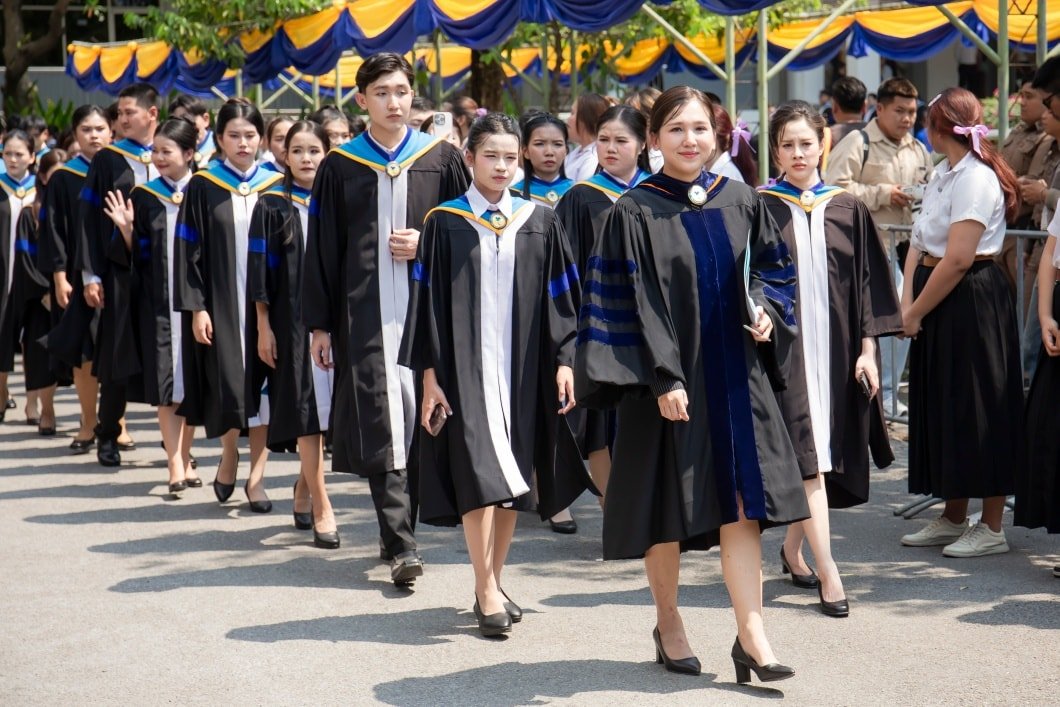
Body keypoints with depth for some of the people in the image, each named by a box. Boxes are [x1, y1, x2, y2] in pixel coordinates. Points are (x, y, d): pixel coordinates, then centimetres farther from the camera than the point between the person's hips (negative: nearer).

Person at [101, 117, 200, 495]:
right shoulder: (143, 197, 5)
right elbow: (134, 257, 5)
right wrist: (126, 230, -12)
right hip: (157, 302, 1)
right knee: (166, 384, -4)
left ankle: (184, 459, 20)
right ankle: (176, 468, -5)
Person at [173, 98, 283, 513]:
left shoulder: (275, 187, 5)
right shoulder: (203, 188, 1)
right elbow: (189, 251, -1)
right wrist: (196, 308, -8)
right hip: (221, 303, -1)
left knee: (262, 382, 0)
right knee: (228, 384, -1)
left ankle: (256, 474, 6)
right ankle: (229, 454, 26)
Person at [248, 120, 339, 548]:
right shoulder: (272, 207, 1)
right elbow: (260, 271, -1)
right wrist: (263, 327, -6)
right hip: (292, 320, -3)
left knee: (324, 409, 8)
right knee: (307, 410, -7)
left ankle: (305, 489, 27)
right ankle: (321, 508, -8)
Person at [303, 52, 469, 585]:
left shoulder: (442, 159, 6)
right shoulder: (339, 167, 6)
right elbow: (321, 251, 6)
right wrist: (320, 324, 3)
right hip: (363, 315, -1)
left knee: (418, 421, 4)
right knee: (380, 426, -7)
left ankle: (398, 533, 19)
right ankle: (401, 546, -9)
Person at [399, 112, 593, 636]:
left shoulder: (539, 222, 7)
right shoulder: (445, 223, 0)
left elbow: (558, 297, 9)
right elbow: (427, 301, -1)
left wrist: (563, 361, 0)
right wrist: (429, 374, -6)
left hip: (523, 367, 3)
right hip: (466, 366, -3)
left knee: (514, 477, 7)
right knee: (478, 475, -10)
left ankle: (493, 582, 18)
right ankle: (487, 594, -7)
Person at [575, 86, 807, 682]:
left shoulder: (740, 201, 5)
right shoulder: (636, 213, -7)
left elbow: (773, 266, 15)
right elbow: (634, 303, -10)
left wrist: (767, 310, -6)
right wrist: (664, 378, -16)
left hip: (734, 374, 3)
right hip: (668, 375, -3)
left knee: (740, 502, -3)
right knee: (669, 506, 7)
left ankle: (752, 636, -3)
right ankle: (668, 623, 25)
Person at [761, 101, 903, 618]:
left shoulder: (847, 210, 7)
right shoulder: (759, 209, -1)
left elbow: (868, 282, 8)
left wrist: (867, 350, 2)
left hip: (835, 347, 4)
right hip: (784, 347, -4)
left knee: (826, 456, 10)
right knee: (808, 458, -10)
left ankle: (792, 549, 29)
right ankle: (828, 572, -11)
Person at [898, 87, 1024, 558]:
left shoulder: (977, 179, -16)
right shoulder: (943, 175, 13)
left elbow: (957, 259, -21)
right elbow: (919, 245, 10)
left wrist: (916, 313, -13)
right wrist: (907, 305, -3)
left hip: (972, 305, -10)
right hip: (938, 307, 10)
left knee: (977, 411, -3)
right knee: (942, 409, 14)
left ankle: (991, 529, 5)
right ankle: (953, 519, 25)